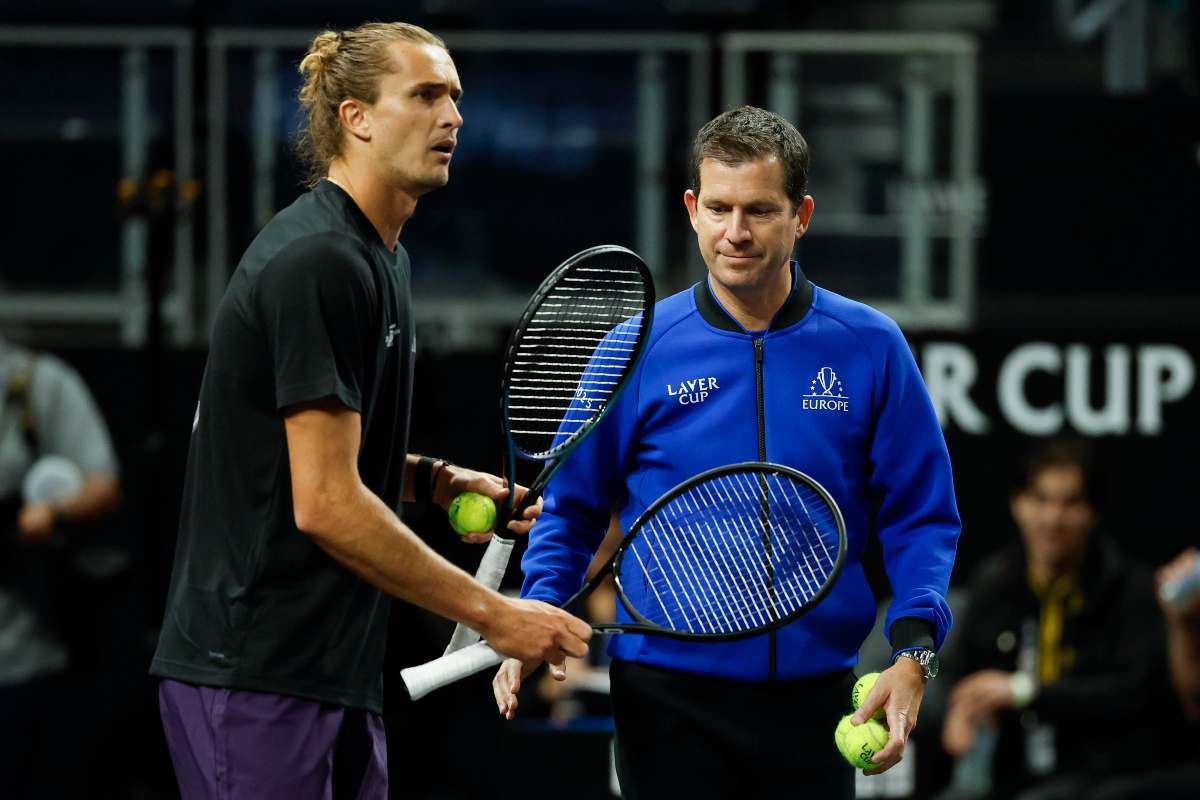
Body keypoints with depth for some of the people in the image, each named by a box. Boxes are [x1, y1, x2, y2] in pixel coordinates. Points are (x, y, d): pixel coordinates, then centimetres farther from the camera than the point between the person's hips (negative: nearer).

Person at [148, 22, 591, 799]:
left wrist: (436, 480, 6)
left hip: (340, 674, 10)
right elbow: (325, 504, -20)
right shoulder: (316, 261, -16)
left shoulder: (385, 261, 15)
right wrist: (493, 614, -16)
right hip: (256, 674, -10)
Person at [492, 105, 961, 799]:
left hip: (813, 699, 1)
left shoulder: (870, 347, 1)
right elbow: (572, 508, 5)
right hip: (668, 701, -1)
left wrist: (913, 651, -11)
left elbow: (920, 516, 2)